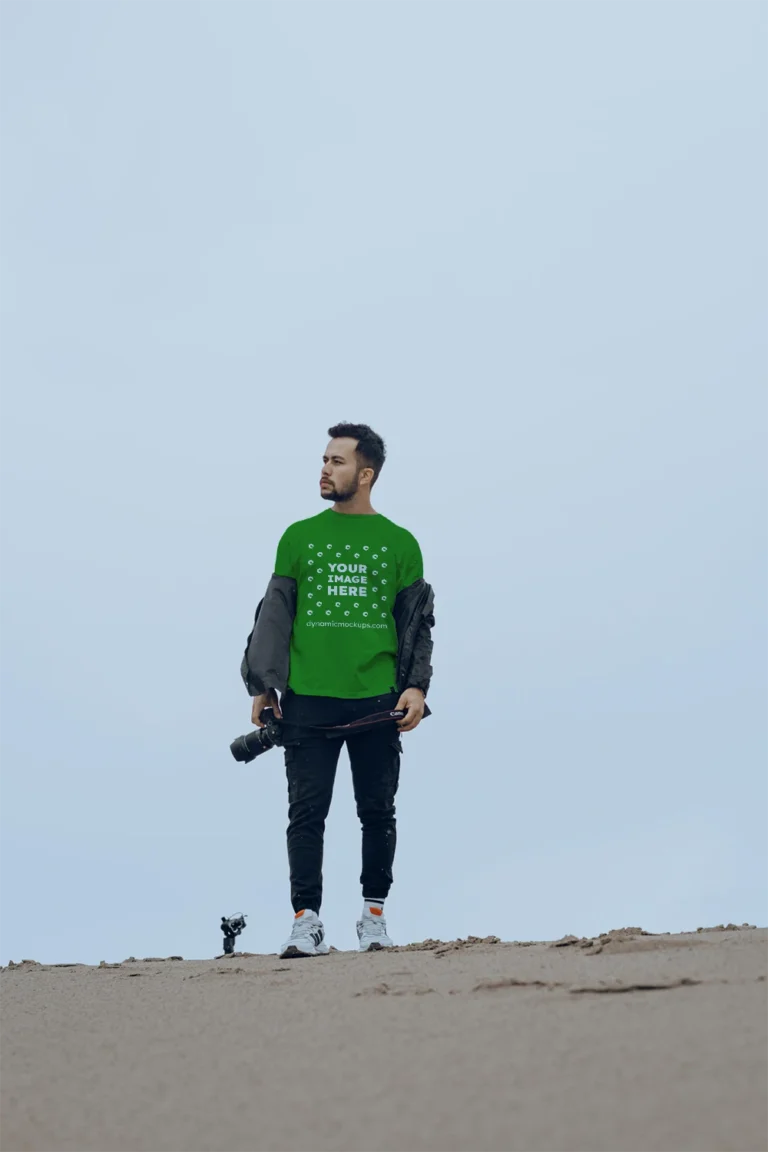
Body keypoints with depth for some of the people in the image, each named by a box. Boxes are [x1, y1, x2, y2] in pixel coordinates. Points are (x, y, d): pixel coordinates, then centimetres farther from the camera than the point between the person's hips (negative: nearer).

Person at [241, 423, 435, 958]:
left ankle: (375, 913, 18)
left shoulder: (399, 543, 8)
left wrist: (416, 685, -3)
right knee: (307, 812, -3)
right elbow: (274, 616, 10)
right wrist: (263, 687, 3)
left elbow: (417, 622, 9)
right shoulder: (299, 538, 10)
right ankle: (307, 921, 1)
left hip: (377, 701, 0)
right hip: (307, 700, 0)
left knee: (378, 812, 5)